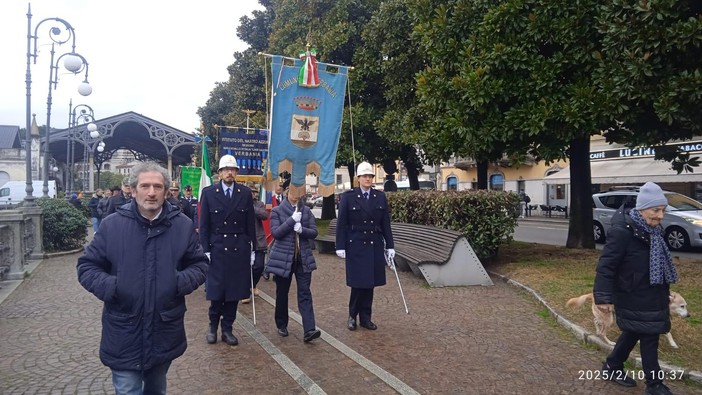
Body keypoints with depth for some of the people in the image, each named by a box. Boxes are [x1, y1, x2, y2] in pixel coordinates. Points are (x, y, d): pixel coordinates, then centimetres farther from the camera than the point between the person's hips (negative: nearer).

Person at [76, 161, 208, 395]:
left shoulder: (182, 225, -2)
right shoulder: (112, 225, -6)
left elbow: (200, 264, 6)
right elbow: (86, 266, 1)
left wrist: (181, 281, -14)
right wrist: (109, 286, -17)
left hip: (165, 333, 2)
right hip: (124, 335, -2)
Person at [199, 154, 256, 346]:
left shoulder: (245, 193, 4)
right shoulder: (208, 192, 0)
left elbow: (250, 223, 6)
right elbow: (204, 225, 0)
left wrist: (252, 249, 4)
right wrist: (205, 250, -6)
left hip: (239, 250, 2)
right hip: (217, 249, -1)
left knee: (234, 291, 7)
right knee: (216, 292, 4)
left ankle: (227, 329, 20)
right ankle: (213, 326, 25)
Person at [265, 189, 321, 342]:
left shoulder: (306, 211, 7)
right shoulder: (277, 211, 0)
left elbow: (314, 232, 2)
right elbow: (275, 232, -11)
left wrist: (301, 229, -18)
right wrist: (292, 220, -19)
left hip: (303, 259, 1)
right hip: (283, 258, -1)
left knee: (305, 293, -6)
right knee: (282, 293, 11)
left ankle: (309, 330, -11)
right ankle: (281, 325, 29)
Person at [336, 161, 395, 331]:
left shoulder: (380, 197, 6)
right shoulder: (348, 196, -2)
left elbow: (386, 224, 8)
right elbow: (341, 224, -2)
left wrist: (390, 246, 5)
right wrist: (340, 247, -6)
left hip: (375, 246, 3)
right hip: (355, 246, -3)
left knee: (370, 283, 7)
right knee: (358, 282, -1)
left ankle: (365, 317, 18)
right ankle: (352, 316, 17)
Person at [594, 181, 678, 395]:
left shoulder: (653, 230, 4)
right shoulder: (622, 231, -24)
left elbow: (659, 263, 17)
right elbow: (606, 265, -24)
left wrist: (664, 290, 23)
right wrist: (603, 297, -25)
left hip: (651, 296, 9)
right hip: (633, 298, -9)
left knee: (633, 332, 20)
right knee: (649, 337, 1)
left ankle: (612, 367, 37)